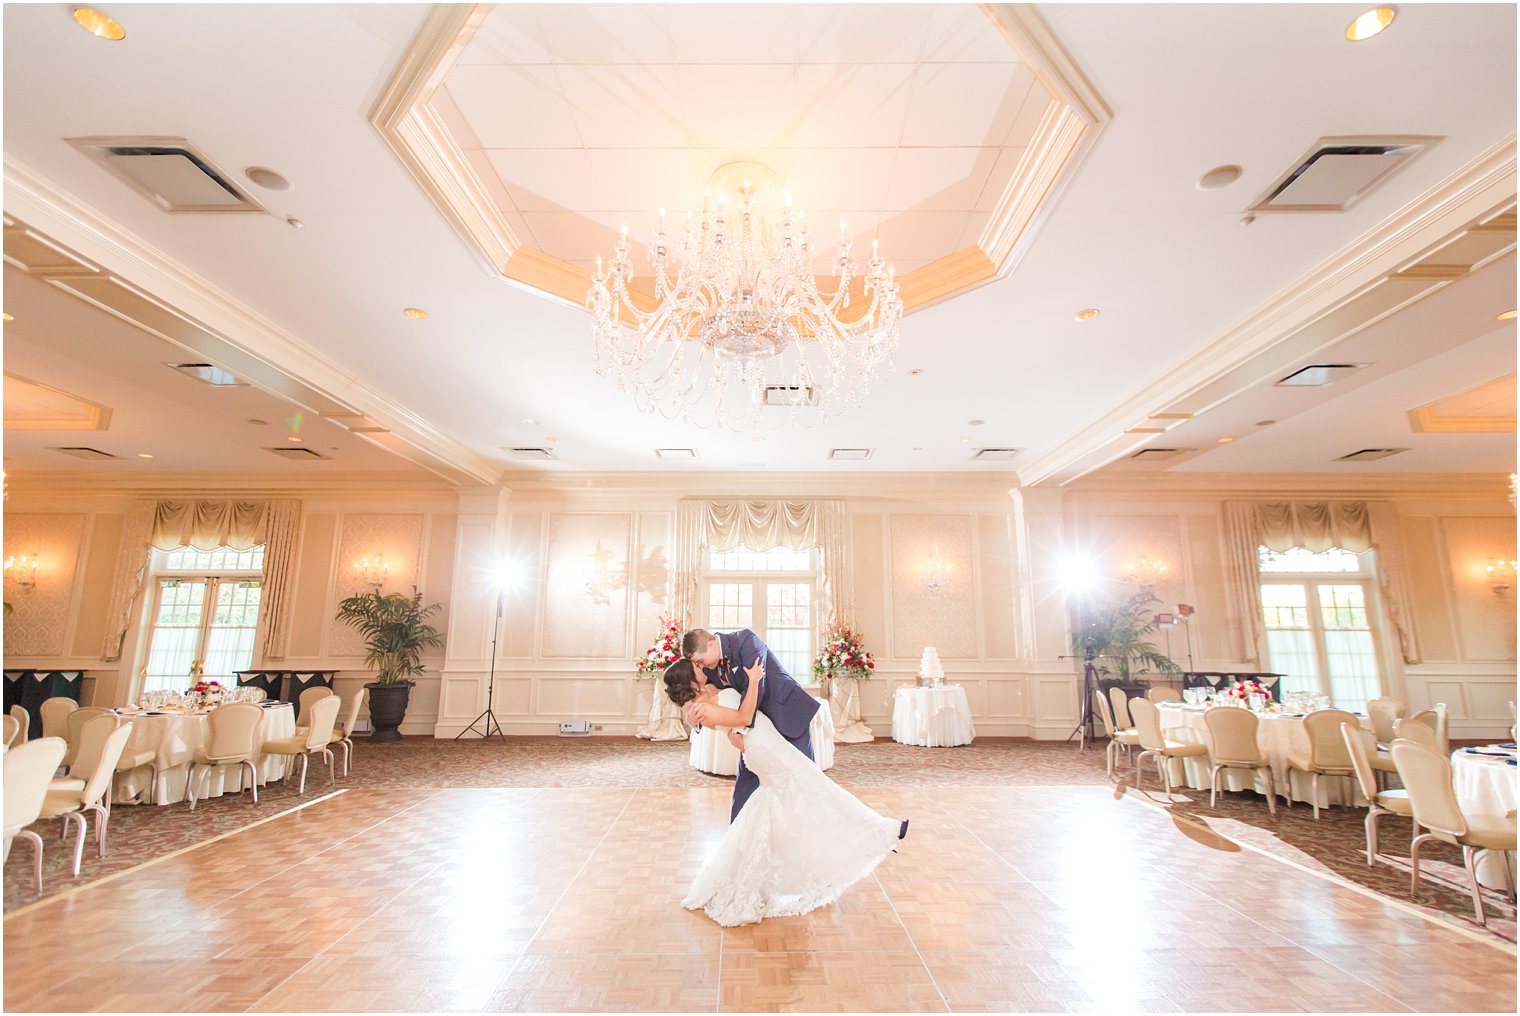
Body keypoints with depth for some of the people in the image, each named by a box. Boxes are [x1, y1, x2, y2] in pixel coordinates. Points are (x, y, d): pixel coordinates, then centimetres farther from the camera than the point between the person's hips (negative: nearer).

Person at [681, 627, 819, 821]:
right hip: (758, 719, 6)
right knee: (747, 778, 7)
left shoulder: (745, 640, -25)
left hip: (788, 712, -6)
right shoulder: (710, 666, -5)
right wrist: (695, 719, -22)